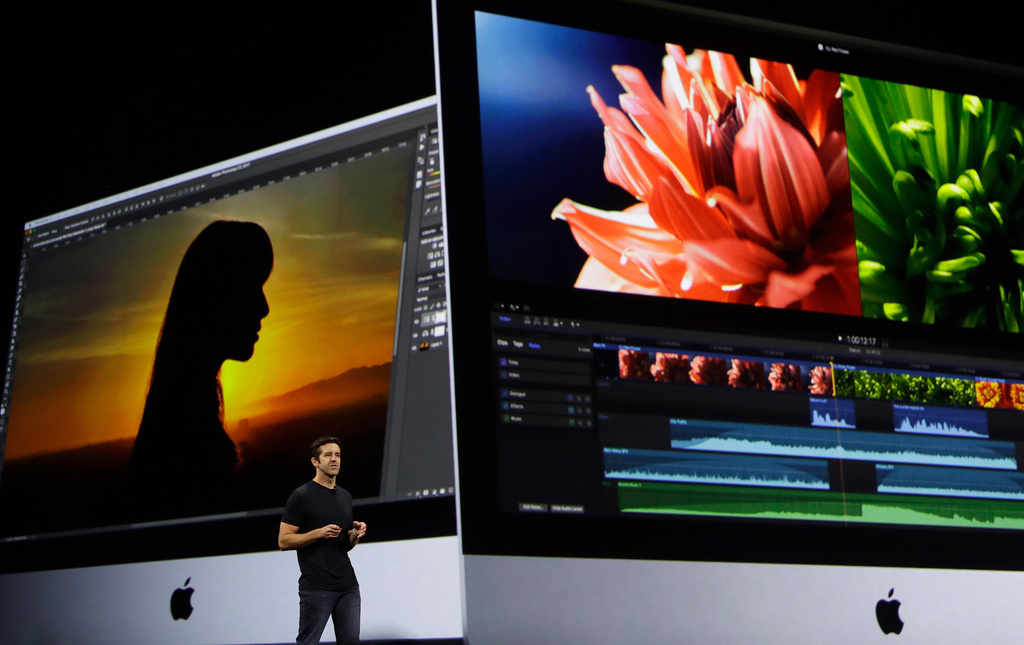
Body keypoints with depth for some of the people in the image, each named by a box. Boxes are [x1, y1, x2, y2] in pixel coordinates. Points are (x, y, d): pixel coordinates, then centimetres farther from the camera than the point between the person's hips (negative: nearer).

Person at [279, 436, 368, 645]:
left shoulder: (346, 497, 15)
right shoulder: (301, 496, -7)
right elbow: (284, 541, -9)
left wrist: (356, 534, 0)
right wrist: (319, 533, -19)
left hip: (348, 586, 6)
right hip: (316, 588, -6)